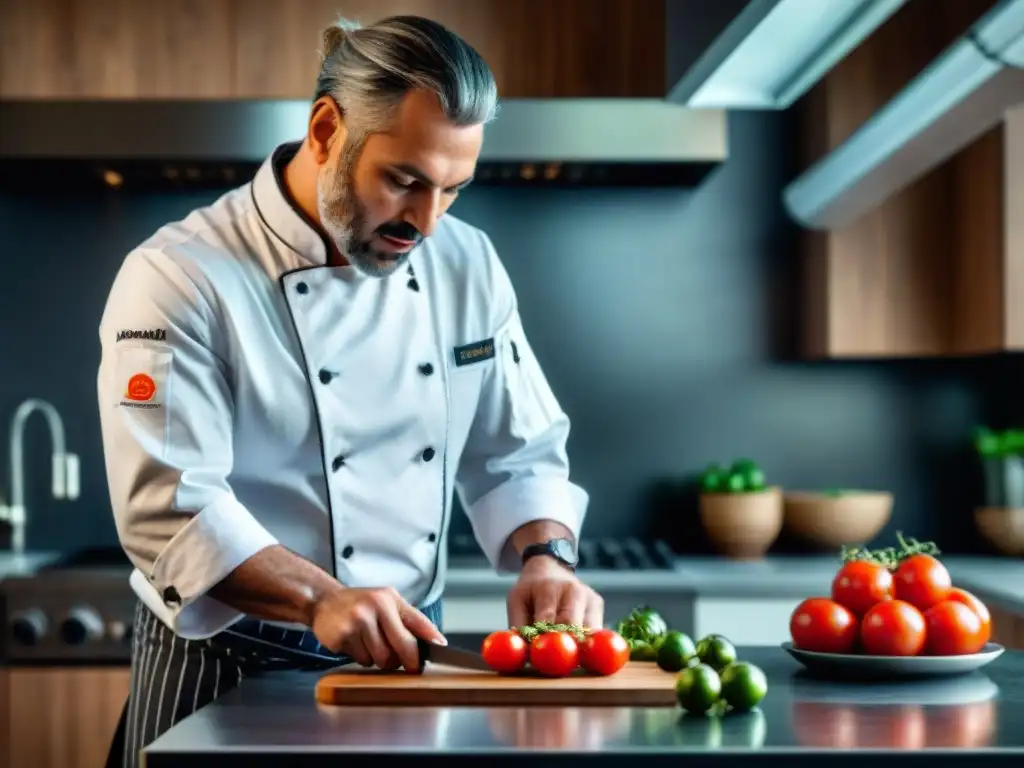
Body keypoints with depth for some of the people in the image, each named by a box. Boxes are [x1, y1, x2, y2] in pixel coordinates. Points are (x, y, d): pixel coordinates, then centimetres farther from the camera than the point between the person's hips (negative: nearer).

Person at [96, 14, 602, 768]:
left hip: (410, 654, 5)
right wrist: (320, 600, -34)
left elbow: (517, 453, 8)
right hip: (232, 675, -5)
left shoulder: (466, 265, 3)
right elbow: (168, 506, -22)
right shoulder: (181, 278, -15)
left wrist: (546, 556, -11)